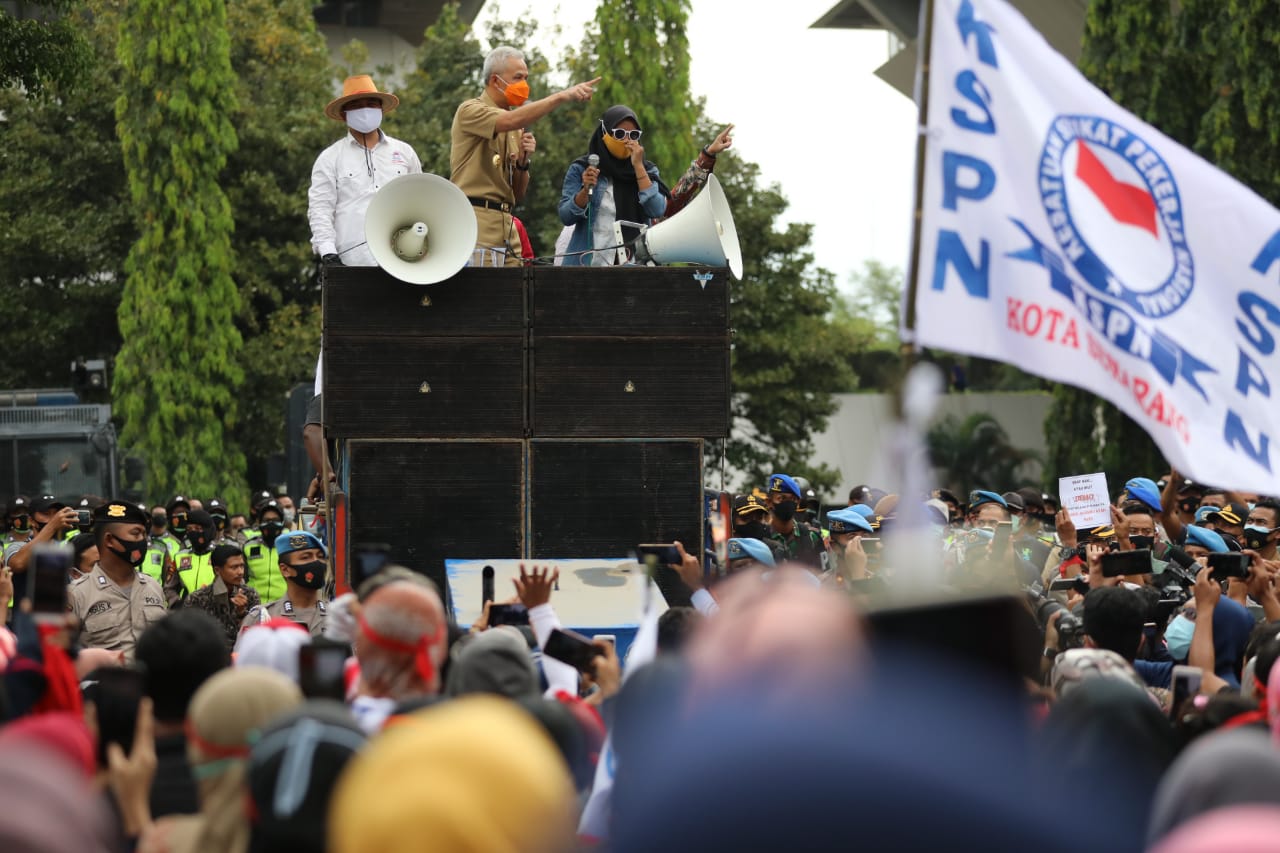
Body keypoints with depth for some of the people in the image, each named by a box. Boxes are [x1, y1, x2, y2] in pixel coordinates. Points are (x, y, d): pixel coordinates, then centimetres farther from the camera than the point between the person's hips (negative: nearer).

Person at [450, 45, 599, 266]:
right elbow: (510, 121, -25)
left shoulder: (516, 131, 21)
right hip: (476, 222, -8)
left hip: (506, 223, 8)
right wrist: (561, 97, -27)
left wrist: (523, 162, 0)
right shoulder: (470, 111, -2)